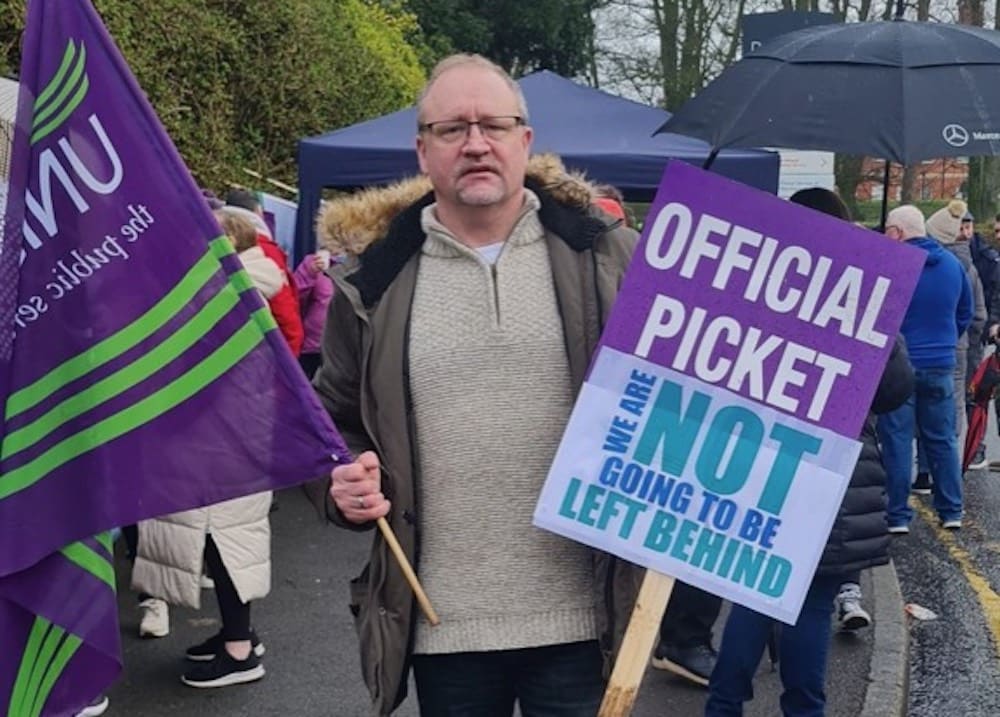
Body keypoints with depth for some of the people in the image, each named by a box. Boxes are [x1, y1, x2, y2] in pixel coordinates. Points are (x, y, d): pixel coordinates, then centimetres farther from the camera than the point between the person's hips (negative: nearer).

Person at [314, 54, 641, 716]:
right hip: (444, 624, 2)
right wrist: (344, 481, -5)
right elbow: (336, 421, 15)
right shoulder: (376, 279, 4)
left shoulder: (601, 251, 0)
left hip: (581, 616, -1)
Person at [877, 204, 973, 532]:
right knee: (942, 440, 14)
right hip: (942, 367, 5)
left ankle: (898, 515, 4)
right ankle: (951, 511, 19)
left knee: (896, 442, 2)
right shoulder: (953, 264, 5)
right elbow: (966, 313, 14)